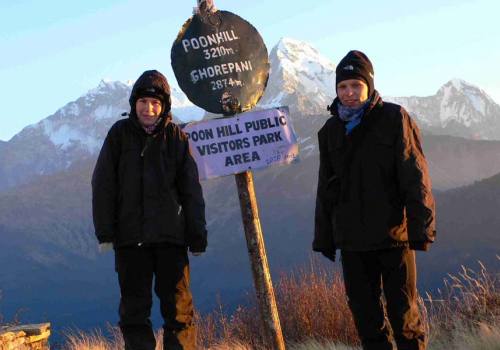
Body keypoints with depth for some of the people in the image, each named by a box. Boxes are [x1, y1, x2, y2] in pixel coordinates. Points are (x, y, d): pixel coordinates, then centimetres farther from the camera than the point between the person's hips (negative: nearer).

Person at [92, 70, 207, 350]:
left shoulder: (177, 137, 3)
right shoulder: (119, 134, 3)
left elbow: (192, 191, 5)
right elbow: (103, 186, 4)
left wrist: (197, 236, 3)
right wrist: (105, 232, -3)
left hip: (171, 236, 0)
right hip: (130, 236, 1)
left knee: (178, 307, 0)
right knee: (134, 309, 4)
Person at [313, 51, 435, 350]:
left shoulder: (394, 119, -3)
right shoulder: (331, 131, 11)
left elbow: (415, 178, -7)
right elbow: (326, 189, 19)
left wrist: (421, 228, -13)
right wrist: (324, 237, 16)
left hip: (394, 235, -4)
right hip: (351, 241, 4)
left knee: (404, 311, 0)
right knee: (364, 313, 8)